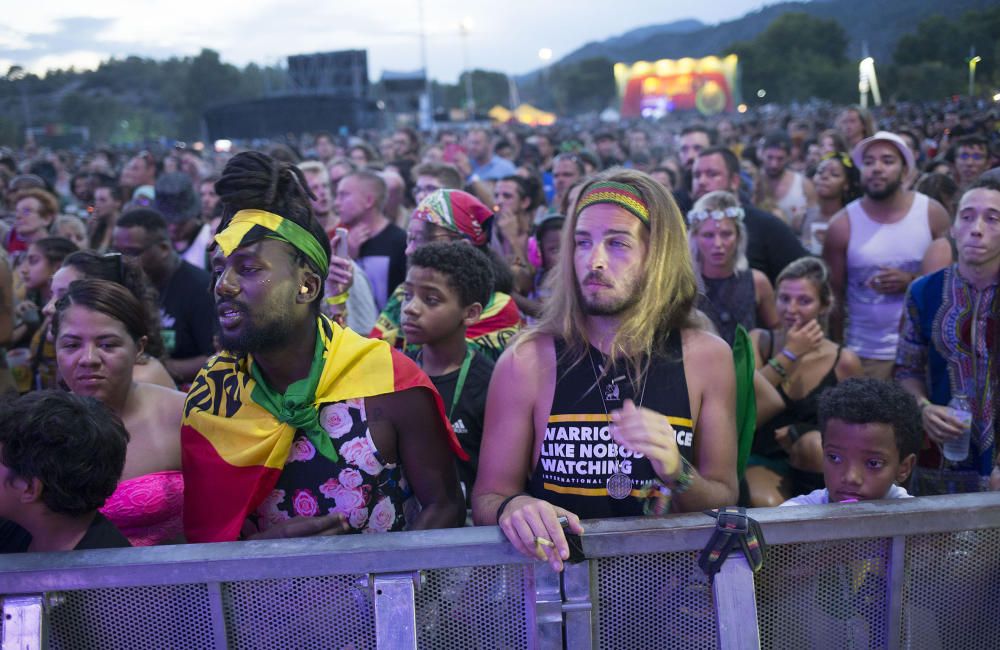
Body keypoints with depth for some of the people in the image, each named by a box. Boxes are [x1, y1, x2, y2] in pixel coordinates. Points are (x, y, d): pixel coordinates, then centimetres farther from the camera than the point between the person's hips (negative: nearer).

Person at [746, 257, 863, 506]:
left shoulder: (844, 362, -2)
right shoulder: (758, 341, 2)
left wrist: (797, 439, -10)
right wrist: (789, 354, -16)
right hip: (764, 462, 0)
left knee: (816, 445, -34)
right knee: (764, 504, -33)